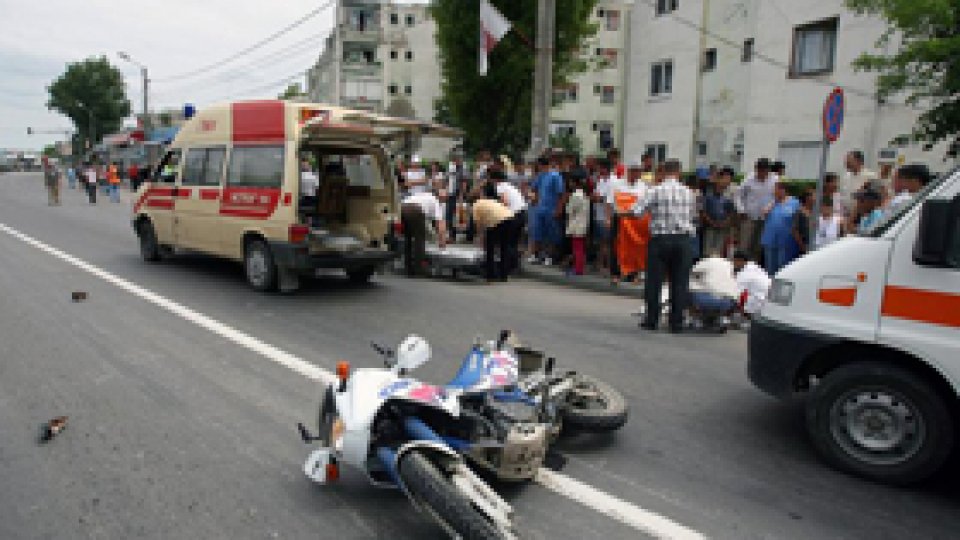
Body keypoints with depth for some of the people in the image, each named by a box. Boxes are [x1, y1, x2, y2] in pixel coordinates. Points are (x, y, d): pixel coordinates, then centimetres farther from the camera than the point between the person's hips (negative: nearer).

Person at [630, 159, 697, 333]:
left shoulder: (655, 191, -7)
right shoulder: (689, 192, 4)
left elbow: (636, 211, -14)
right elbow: (693, 214, 16)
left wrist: (651, 211, 7)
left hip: (661, 239, -3)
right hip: (683, 240, 3)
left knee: (654, 280, 7)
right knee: (679, 282, 7)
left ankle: (652, 320, 12)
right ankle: (676, 322, 10)